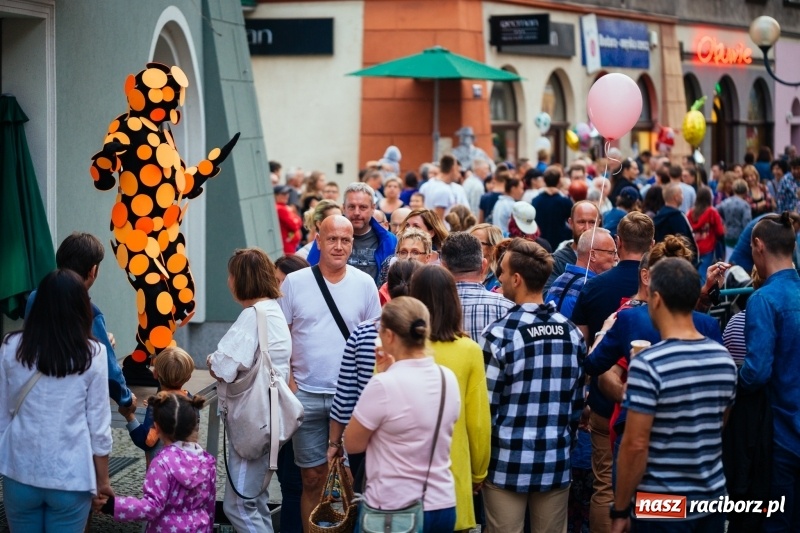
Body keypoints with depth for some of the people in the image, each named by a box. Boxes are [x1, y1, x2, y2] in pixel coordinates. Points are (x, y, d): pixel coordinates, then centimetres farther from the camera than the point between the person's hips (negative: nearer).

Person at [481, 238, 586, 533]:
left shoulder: (501, 333, -12)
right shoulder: (572, 332, 3)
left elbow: (487, 405, -10)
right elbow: (578, 401, 8)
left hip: (508, 462, -4)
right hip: (557, 462, 4)